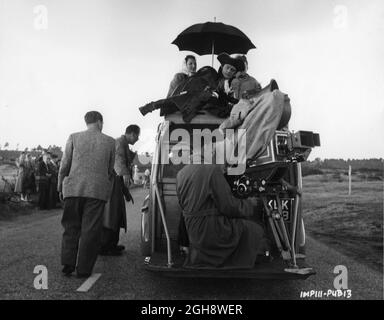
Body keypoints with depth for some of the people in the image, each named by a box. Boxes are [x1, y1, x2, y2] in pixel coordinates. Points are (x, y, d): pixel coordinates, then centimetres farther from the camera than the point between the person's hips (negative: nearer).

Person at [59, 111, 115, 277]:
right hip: (97, 190, -1)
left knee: (71, 227, 14)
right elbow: (110, 170, 8)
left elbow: (65, 165, 3)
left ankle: (68, 263, 7)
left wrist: (60, 187, 13)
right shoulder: (109, 141, 5)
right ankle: (84, 269, 9)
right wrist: (107, 188, 21)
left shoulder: (74, 137, 4)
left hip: (73, 188, 1)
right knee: (90, 230, 5)